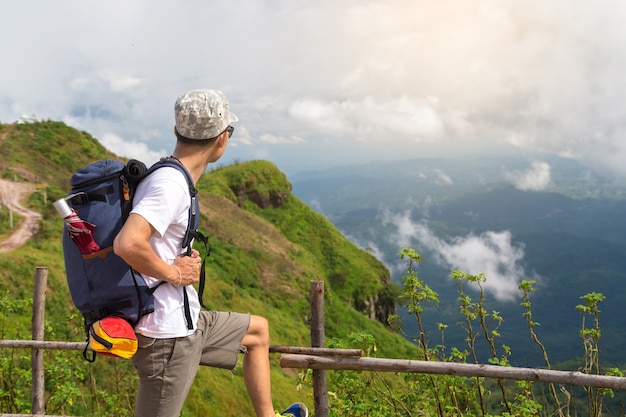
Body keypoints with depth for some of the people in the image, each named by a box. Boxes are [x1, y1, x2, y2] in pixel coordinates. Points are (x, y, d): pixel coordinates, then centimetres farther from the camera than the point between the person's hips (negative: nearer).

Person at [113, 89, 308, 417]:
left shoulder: (168, 177, 9)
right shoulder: (172, 185, -22)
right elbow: (127, 244, -35)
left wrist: (183, 256, 7)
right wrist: (175, 273, -19)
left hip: (186, 322, 10)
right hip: (168, 337, -10)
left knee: (257, 330, 25)